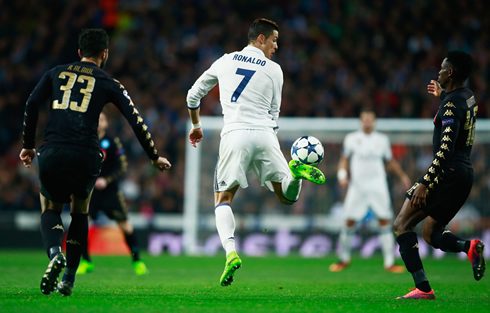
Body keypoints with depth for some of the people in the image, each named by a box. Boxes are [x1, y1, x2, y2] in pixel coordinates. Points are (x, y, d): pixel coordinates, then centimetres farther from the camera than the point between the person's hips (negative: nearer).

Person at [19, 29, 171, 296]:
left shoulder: (56, 73, 16)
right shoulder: (109, 84, 12)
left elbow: (32, 104, 7)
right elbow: (136, 120, 10)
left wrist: (28, 146, 15)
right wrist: (154, 157, 19)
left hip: (52, 153, 1)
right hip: (86, 156, -1)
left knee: (50, 210, 20)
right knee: (80, 211, 23)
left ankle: (54, 253, -13)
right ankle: (69, 279, 15)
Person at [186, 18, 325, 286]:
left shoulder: (225, 61, 15)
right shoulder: (273, 69, 11)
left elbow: (193, 95, 22)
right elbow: (273, 113, 14)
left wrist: (196, 126, 37)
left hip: (234, 134, 0)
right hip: (265, 135, 0)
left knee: (223, 200, 6)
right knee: (287, 197, 10)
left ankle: (231, 253, -18)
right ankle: (295, 171, -25)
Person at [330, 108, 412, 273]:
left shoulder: (382, 140, 9)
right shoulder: (351, 139, 3)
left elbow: (390, 160, 20)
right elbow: (344, 159, 8)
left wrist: (402, 175, 14)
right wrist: (342, 176, -7)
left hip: (378, 186, 1)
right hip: (357, 186, -1)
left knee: (385, 221, -7)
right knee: (350, 222, -3)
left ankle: (389, 262, -4)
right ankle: (344, 258, 17)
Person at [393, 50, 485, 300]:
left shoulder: (451, 105, -16)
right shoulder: (468, 97, 12)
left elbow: (445, 150, -25)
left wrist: (424, 184, -28)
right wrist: (442, 94, 48)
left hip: (448, 173, -10)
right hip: (465, 174, 10)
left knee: (402, 225, -4)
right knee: (430, 234, 18)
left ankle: (422, 288, -16)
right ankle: (469, 246, -11)